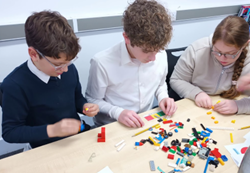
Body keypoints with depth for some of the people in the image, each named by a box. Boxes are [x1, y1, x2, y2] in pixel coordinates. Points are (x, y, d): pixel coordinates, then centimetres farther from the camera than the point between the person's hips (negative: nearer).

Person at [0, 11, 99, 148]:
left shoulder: (69, 69, -5)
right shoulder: (15, 85, -18)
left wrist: (84, 106, -9)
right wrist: (51, 130, -23)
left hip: (80, 136, 3)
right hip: (48, 149, -2)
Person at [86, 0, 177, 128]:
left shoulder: (161, 55, -8)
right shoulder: (102, 63, -21)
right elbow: (93, 100, -8)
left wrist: (163, 98, -7)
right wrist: (117, 112, -21)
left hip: (146, 123, 3)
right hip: (111, 128, -2)